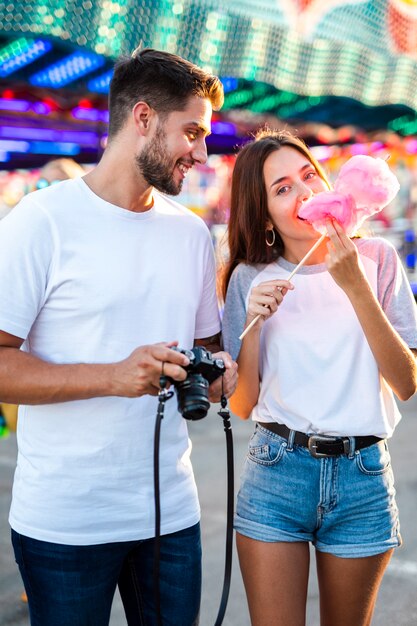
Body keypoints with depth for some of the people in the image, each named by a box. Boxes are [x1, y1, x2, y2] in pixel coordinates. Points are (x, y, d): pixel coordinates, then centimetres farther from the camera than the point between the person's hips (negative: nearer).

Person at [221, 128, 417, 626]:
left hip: (363, 478, 0)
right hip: (276, 473, 0)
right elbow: (242, 405, 0)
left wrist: (355, 286, -18)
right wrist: (254, 321, -14)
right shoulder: (250, 278, 0)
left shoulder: (376, 258, -2)